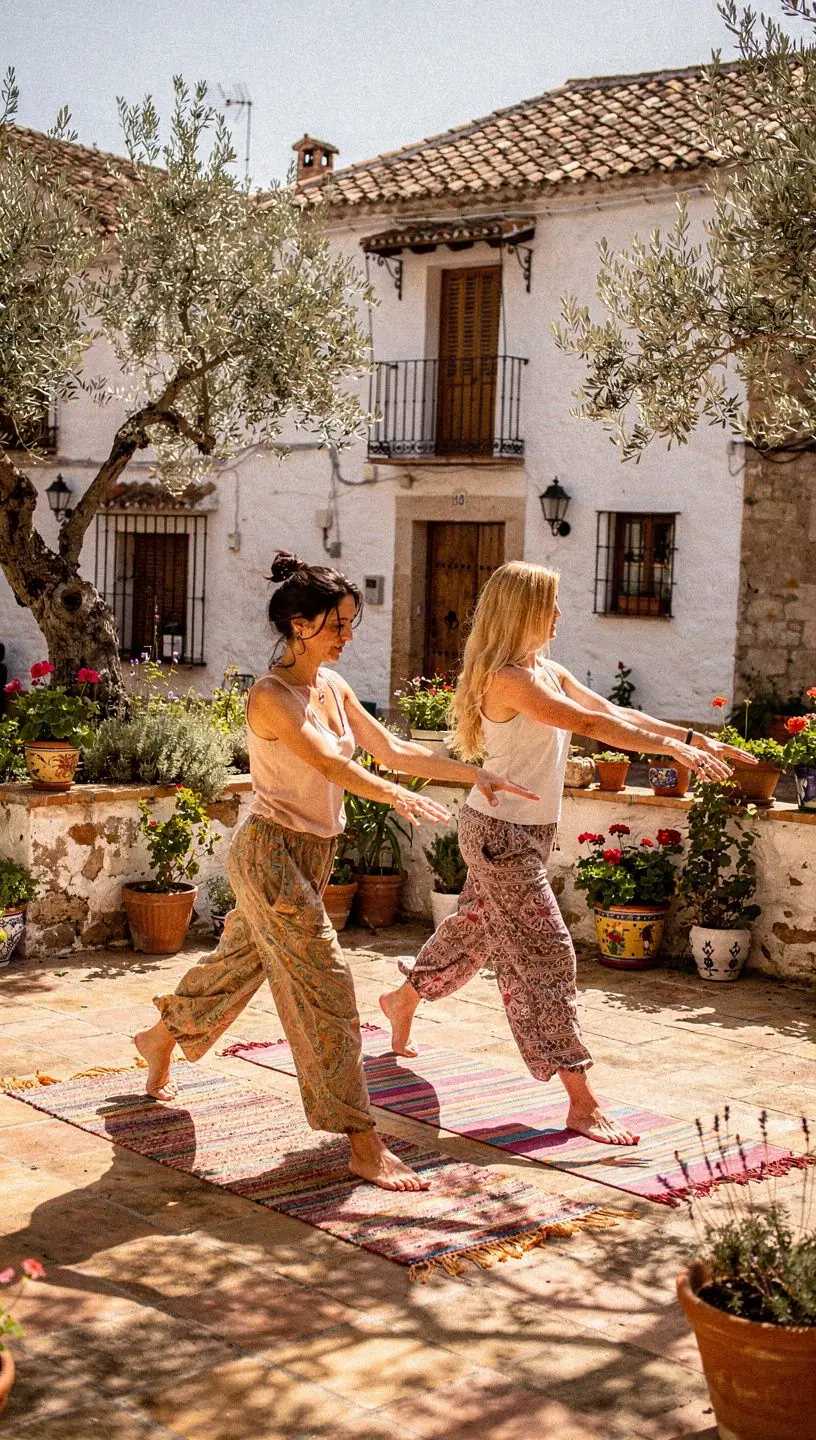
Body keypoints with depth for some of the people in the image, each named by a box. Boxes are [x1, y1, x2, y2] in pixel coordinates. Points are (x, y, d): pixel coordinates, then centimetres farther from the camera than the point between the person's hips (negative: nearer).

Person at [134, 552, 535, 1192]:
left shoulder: (333, 686, 6)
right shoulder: (270, 695, -18)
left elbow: (391, 749, 8)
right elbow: (325, 761, -31)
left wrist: (475, 773, 2)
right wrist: (396, 794, -44)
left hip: (314, 852, 9)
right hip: (273, 851, -9)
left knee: (243, 957, 24)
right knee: (325, 987, -10)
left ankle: (161, 1037, 49)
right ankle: (364, 1144, -7)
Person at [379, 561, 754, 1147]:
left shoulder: (548, 671, 8)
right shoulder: (506, 678, -21)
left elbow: (616, 712, 4)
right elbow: (591, 723, -27)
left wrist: (694, 737, -4)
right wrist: (675, 748, -25)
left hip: (530, 830, 10)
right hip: (500, 832, -10)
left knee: (478, 926, 25)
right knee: (545, 955, -10)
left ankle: (404, 998, 49)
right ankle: (582, 1102, -9)